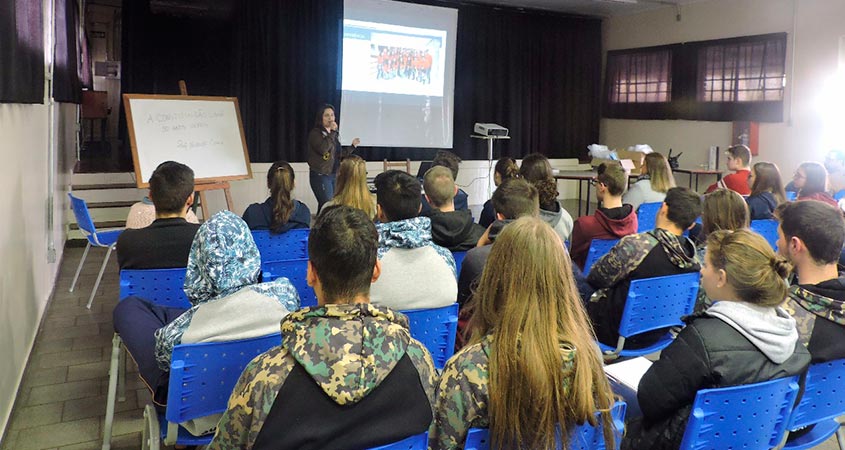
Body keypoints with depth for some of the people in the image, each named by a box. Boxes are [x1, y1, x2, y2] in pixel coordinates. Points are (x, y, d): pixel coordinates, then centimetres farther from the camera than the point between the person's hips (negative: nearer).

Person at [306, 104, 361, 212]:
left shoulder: (335, 134, 15)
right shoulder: (315, 133, -6)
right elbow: (322, 149, -24)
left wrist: (353, 146, 22)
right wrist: (331, 132, -18)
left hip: (334, 174, 7)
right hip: (321, 175, -7)